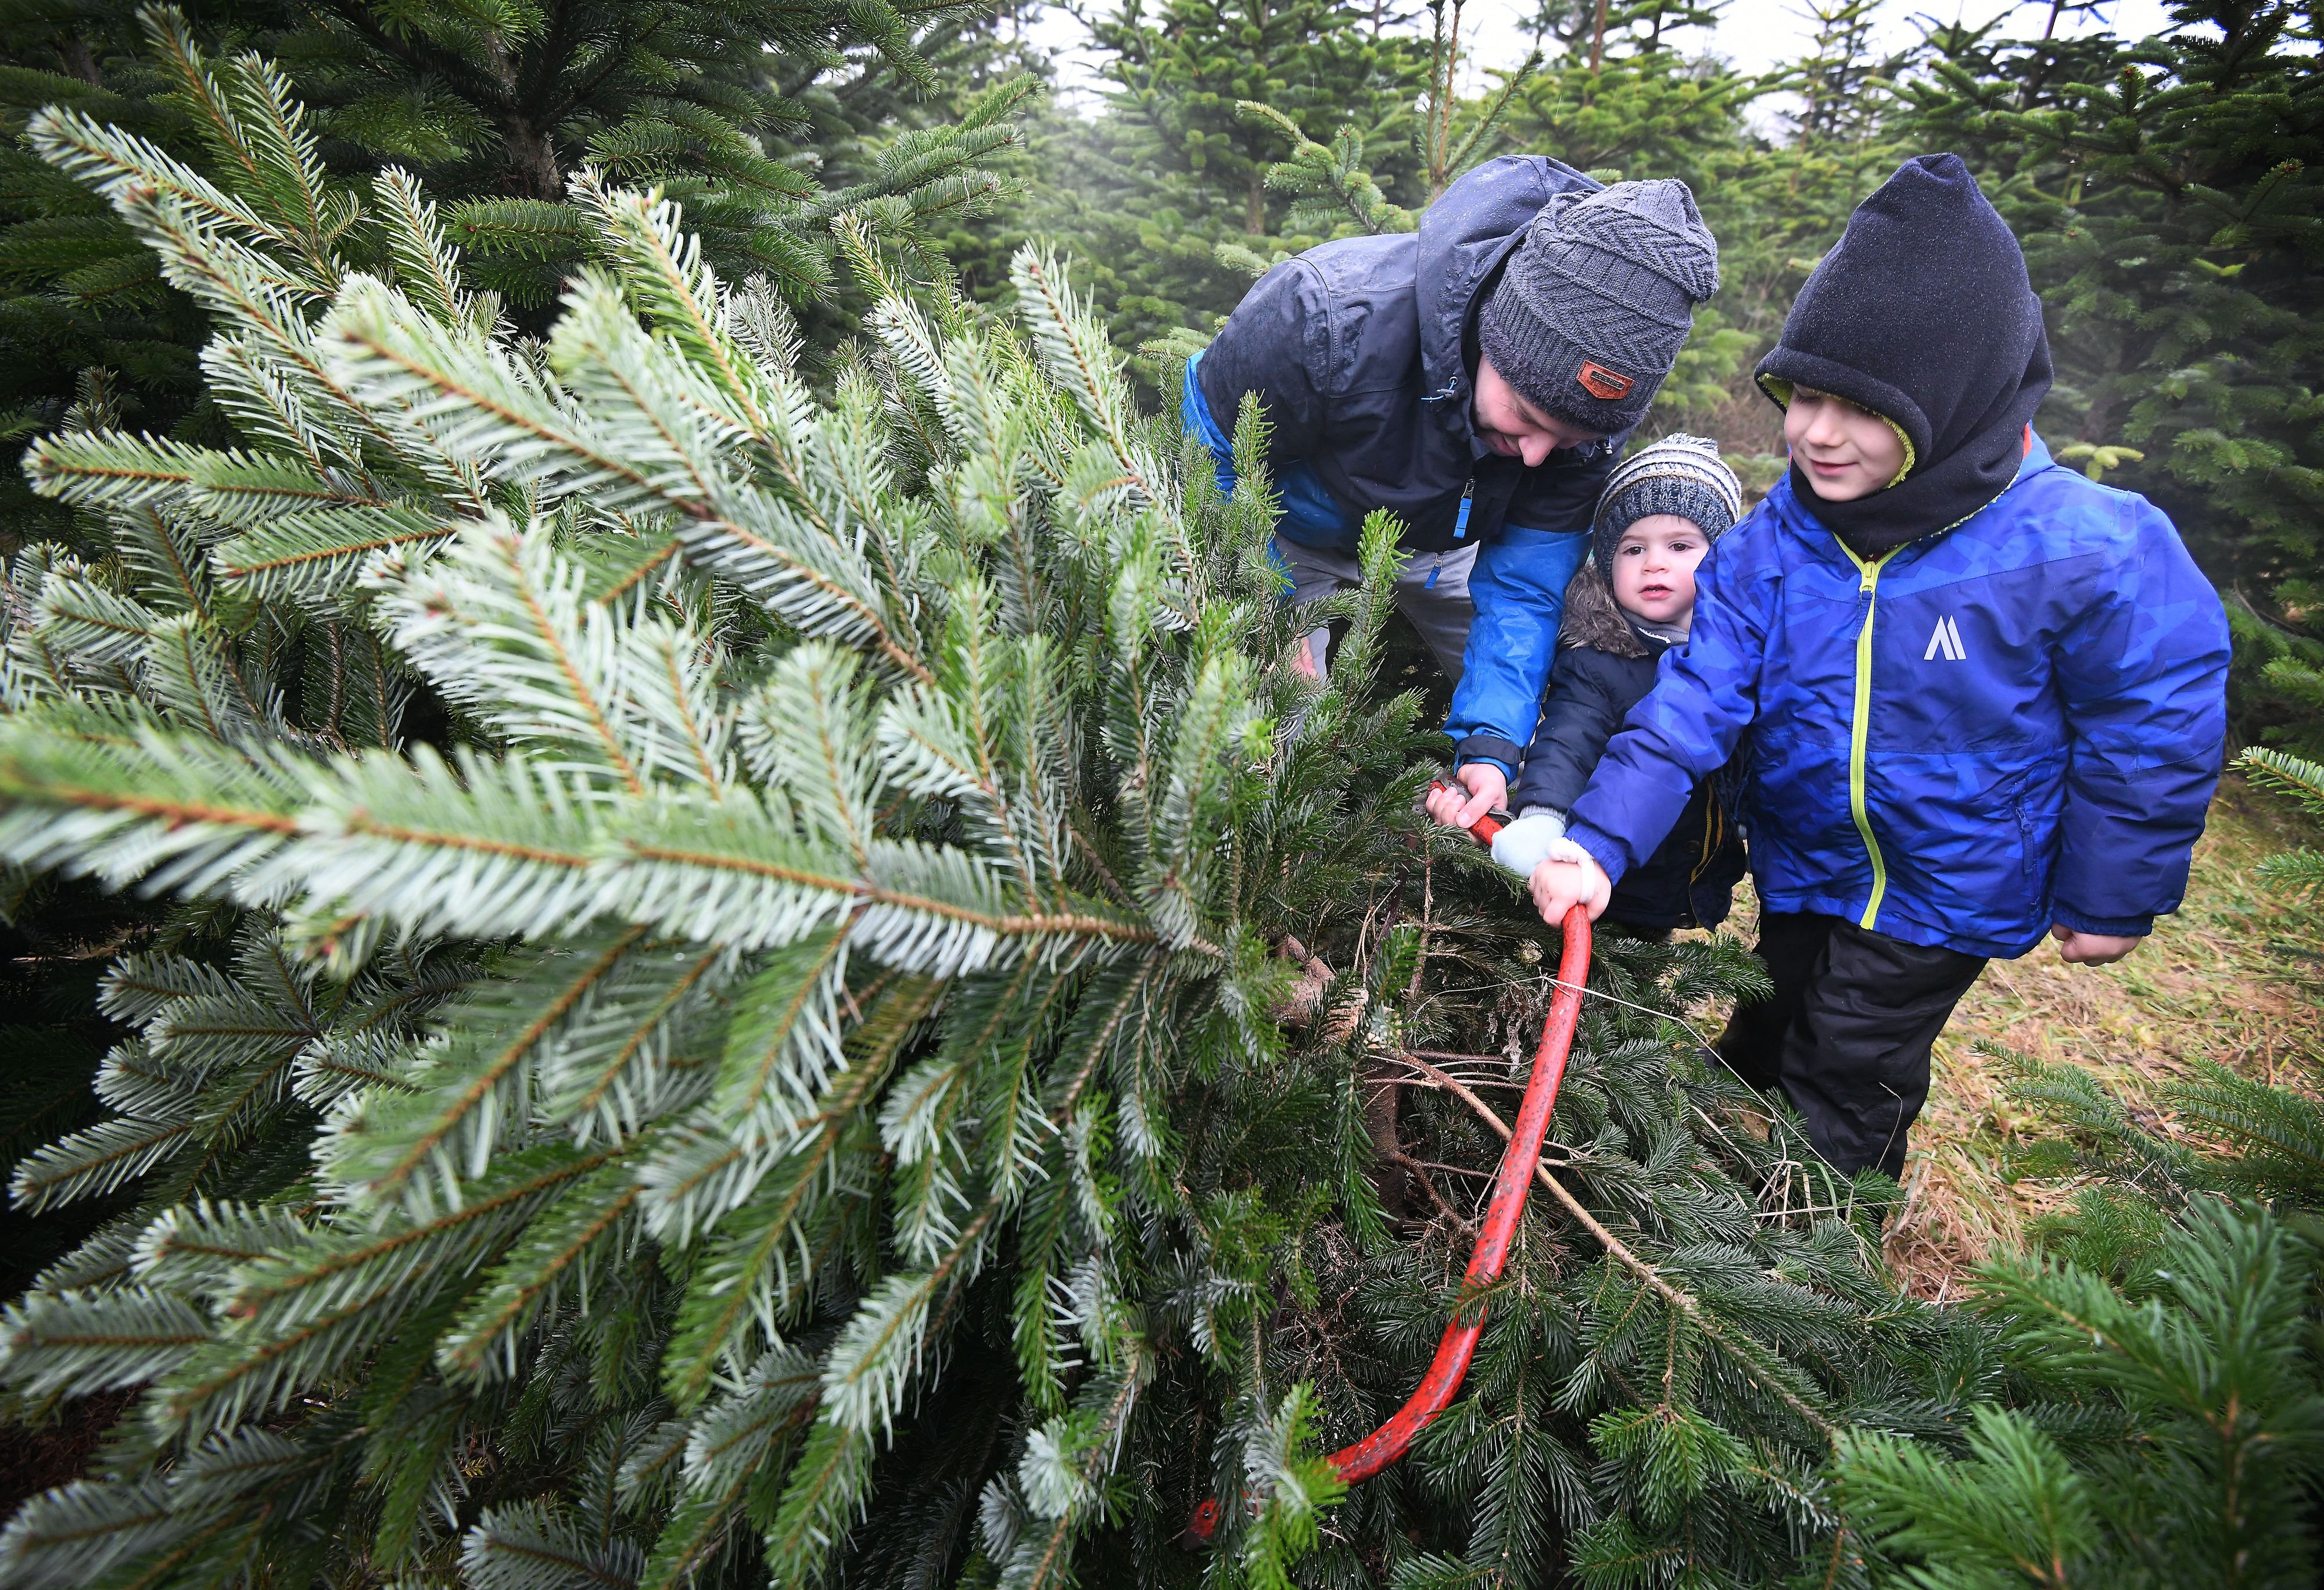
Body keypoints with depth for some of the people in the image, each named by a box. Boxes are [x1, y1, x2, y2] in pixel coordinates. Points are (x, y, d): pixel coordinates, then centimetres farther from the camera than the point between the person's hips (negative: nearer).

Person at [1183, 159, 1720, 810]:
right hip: (1292, 540, -3)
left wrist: (1491, 746, -36)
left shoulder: (1586, 406, -26)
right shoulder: (1328, 314, -40)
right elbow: (1211, 459, -24)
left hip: (1436, 546, 4)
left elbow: (1523, 588, -22)